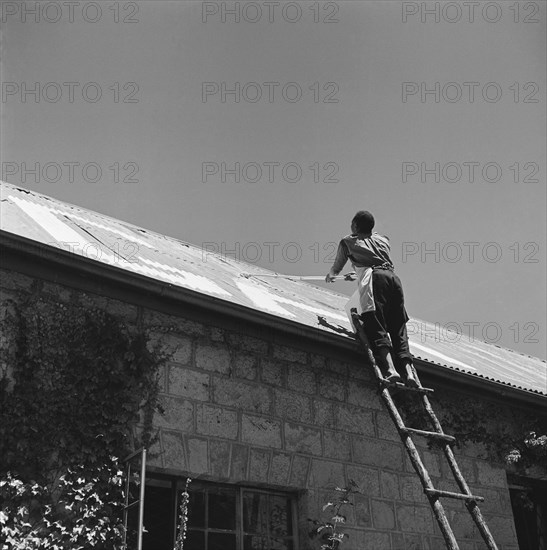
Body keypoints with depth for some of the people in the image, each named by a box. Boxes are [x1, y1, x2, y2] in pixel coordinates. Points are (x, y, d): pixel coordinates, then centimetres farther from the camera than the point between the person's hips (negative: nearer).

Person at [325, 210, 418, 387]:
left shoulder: (348, 242, 23)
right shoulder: (382, 239, 35)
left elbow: (336, 268, 33)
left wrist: (330, 276, 57)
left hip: (374, 279, -4)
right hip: (393, 277, 4)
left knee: (377, 329, -14)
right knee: (399, 331, 1)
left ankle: (390, 370, -35)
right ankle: (409, 371, -18)